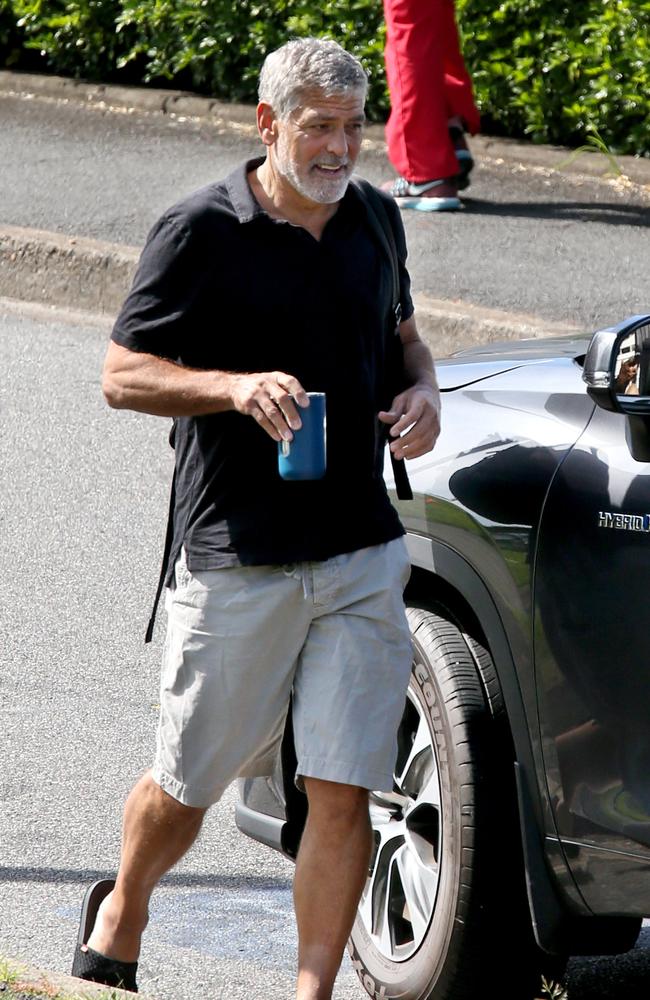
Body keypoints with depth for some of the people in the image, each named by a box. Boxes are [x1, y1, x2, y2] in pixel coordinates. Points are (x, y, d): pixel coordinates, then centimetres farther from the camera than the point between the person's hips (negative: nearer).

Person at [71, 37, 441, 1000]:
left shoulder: (373, 220, 9)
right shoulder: (199, 231, -8)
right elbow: (123, 374, -7)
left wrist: (423, 389, 2)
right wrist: (237, 387, -23)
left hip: (362, 556, 4)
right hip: (234, 560, -4)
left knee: (343, 791, -5)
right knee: (186, 783, 9)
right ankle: (120, 915, 38)